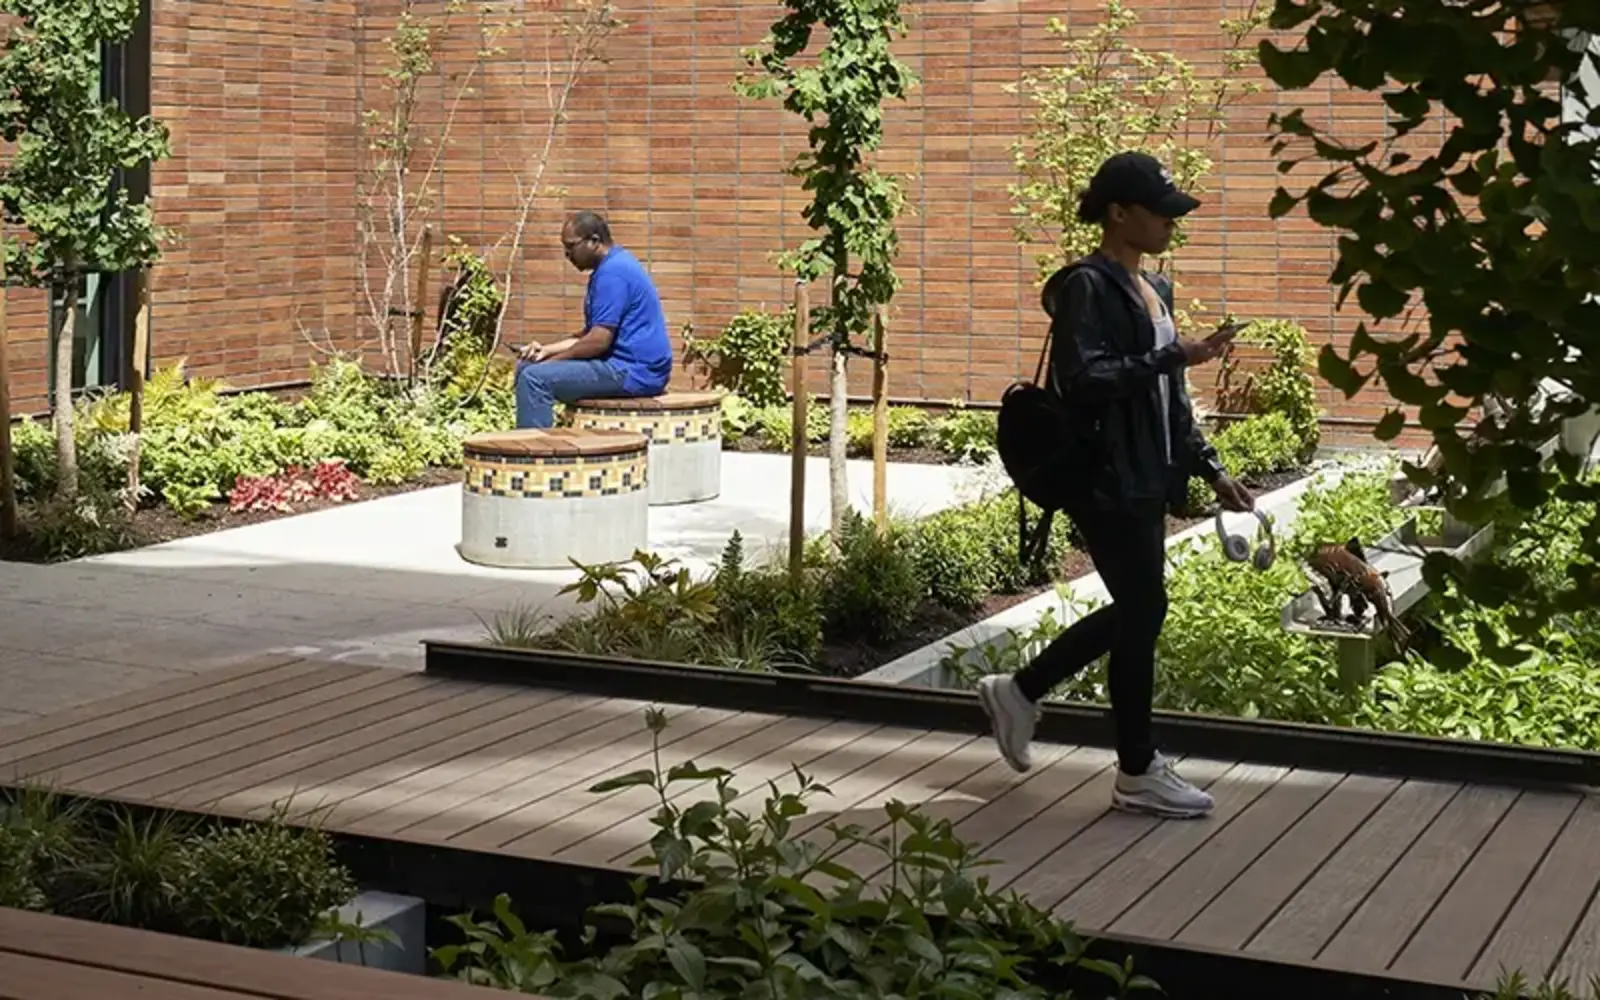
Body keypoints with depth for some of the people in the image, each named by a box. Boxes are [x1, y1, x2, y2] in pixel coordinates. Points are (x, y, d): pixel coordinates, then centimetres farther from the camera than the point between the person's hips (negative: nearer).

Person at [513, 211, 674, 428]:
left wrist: (552, 360, -8)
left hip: (632, 372, -11)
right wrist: (547, 350, 9)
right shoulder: (612, 266, 17)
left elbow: (599, 340, -21)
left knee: (535, 378, -20)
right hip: (629, 365, 11)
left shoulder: (613, 272, -16)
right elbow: (591, 334, 22)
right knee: (526, 368, 14)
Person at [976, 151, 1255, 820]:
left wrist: (1211, 470, 16)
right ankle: (1138, 773, 11)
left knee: (1135, 609, 14)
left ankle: (1018, 692, 29)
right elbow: (1083, 378, -24)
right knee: (1142, 611, -3)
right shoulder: (1087, 287, -12)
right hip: (1107, 480, -9)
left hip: (1145, 478, 9)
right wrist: (1173, 357, -24)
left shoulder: (1152, 290, 15)